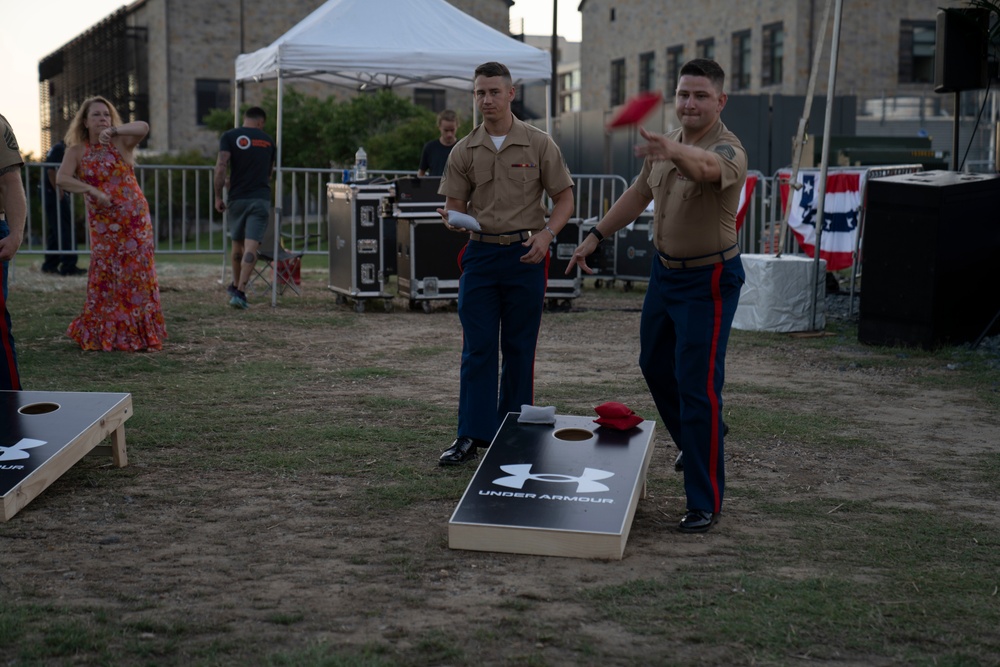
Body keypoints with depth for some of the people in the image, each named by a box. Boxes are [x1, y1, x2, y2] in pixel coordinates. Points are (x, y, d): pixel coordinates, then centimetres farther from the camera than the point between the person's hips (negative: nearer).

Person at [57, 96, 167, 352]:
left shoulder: (121, 143, 2)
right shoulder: (77, 151, 2)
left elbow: (143, 127, -17)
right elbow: (61, 179, -13)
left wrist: (114, 130, -31)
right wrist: (92, 191, -24)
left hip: (136, 217, 0)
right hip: (102, 222, 0)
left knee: (136, 273, 1)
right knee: (104, 275, 2)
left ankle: (137, 332, 9)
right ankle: (102, 334, 15)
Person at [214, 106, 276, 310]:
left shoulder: (230, 136, 1)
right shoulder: (268, 140, 11)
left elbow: (220, 167, -11)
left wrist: (218, 196, -4)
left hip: (237, 198, 0)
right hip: (261, 199, 0)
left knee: (237, 243, 19)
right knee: (251, 247, -8)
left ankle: (236, 286, 34)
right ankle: (240, 292, -19)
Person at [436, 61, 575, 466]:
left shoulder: (538, 145, 1)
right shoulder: (463, 151, 7)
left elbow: (564, 198, 4)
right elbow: (455, 204, 8)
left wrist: (545, 234, -13)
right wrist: (453, 219, -16)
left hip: (525, 254, -1)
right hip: (480, 254, 2)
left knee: (519, 348, 5)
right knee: (477, 348, 0)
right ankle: (472, 435, 2)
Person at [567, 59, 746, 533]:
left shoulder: (728, 150, -22)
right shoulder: (668, 144, 3)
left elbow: (707, 167, -48)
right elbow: (640, 193, 18)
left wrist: (673, 152, -68)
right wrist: (596, 236, 18)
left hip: (708, 281, -8)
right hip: (665, 270, 9)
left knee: (698, 386, -9)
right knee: (655, 365, 22)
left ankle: (705, 503, -1)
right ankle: (695, 443, 47)